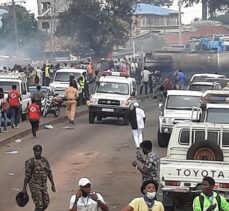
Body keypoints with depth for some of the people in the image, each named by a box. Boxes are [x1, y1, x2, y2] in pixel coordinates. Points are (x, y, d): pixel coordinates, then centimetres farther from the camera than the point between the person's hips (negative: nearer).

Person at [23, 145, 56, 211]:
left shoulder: (45, 160, 1)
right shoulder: (30, 162, -14)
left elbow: (49, 173, 6)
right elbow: (27, 176, -10)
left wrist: (53, 185, 4)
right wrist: (24, 188, -8)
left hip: (43, 185, 6)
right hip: (34, 186, -6)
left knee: (45, 204, 12)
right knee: (39, 205, -12)